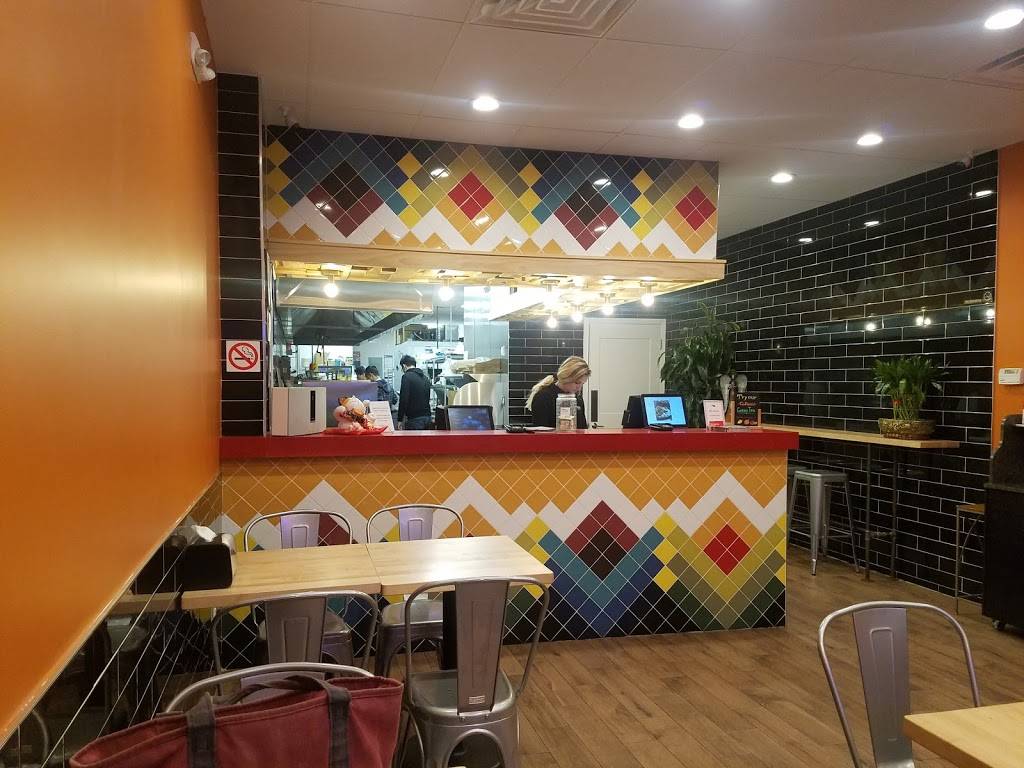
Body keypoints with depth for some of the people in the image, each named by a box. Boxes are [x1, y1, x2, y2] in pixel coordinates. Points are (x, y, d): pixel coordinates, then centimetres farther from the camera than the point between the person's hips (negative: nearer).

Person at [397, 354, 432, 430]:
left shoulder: (407, 376, -9)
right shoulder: (425, 377, 16)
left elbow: (403, 400, -14)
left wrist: (400, 419, -9)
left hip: (415, 418, -8)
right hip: (427, 417, 8)